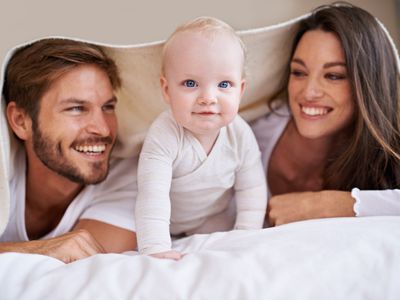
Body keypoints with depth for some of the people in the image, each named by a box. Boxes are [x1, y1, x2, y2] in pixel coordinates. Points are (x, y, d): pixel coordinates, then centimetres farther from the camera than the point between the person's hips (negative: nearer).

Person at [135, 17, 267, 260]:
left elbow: (252, 191, -13)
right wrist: (156, 249, -49)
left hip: (215, 220, 2)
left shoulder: (241, 135, -23)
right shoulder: (164, 136, -36)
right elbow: (152, 196, -41)